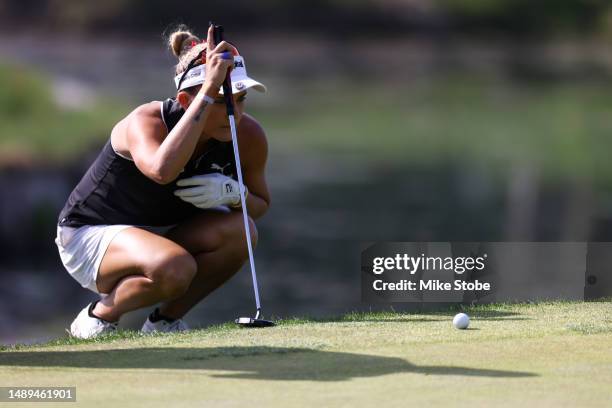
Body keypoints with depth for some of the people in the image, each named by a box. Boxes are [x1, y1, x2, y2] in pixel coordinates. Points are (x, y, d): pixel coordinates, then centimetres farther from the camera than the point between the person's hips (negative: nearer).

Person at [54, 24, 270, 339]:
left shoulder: (248, 136, -12)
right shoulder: (145, 122, -28)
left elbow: (260, 203, 6)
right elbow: (162, 170, -52)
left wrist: (232, 192, -20)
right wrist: (208, 93, -51)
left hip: (163, 235, 6)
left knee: (239, 230, -24)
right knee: (173, 268, -36)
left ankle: (165, 320, -2)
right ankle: (99, 316, -6)